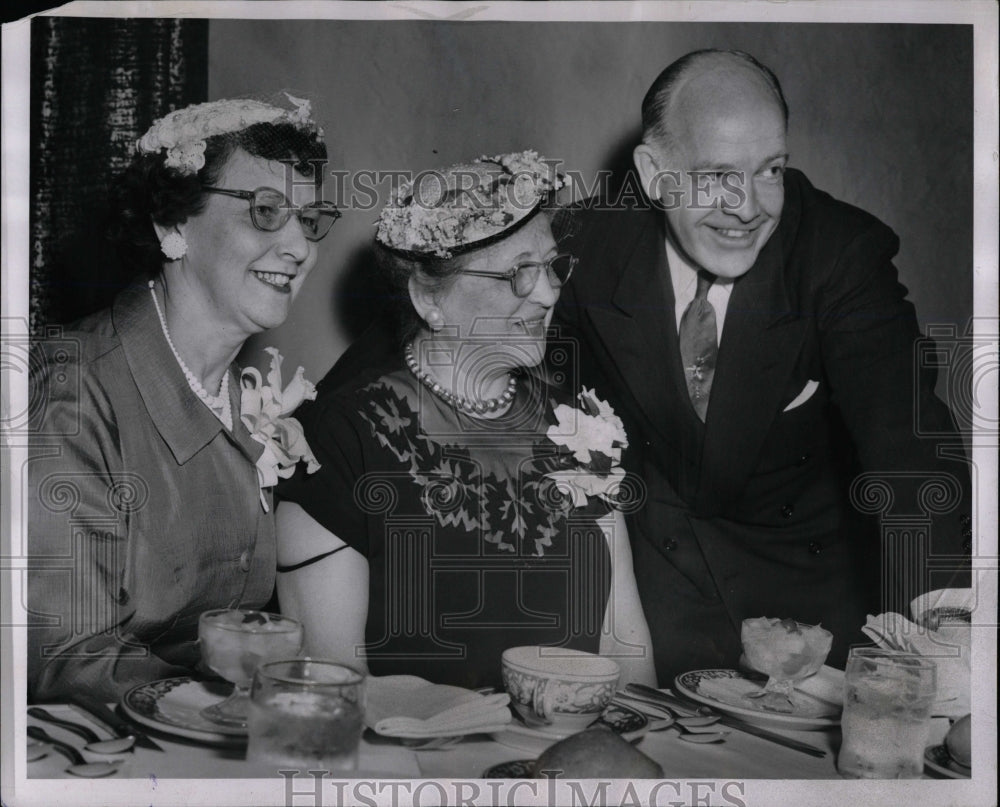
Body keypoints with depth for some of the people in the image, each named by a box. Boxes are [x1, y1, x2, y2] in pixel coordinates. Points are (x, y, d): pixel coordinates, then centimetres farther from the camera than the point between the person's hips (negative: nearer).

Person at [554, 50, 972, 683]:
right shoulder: (590, 245, -12)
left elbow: (904, 435, -30)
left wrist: (931, 610, -45)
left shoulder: (843, 251, -19)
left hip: (809, 557, 0)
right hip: (649, 550, 1)